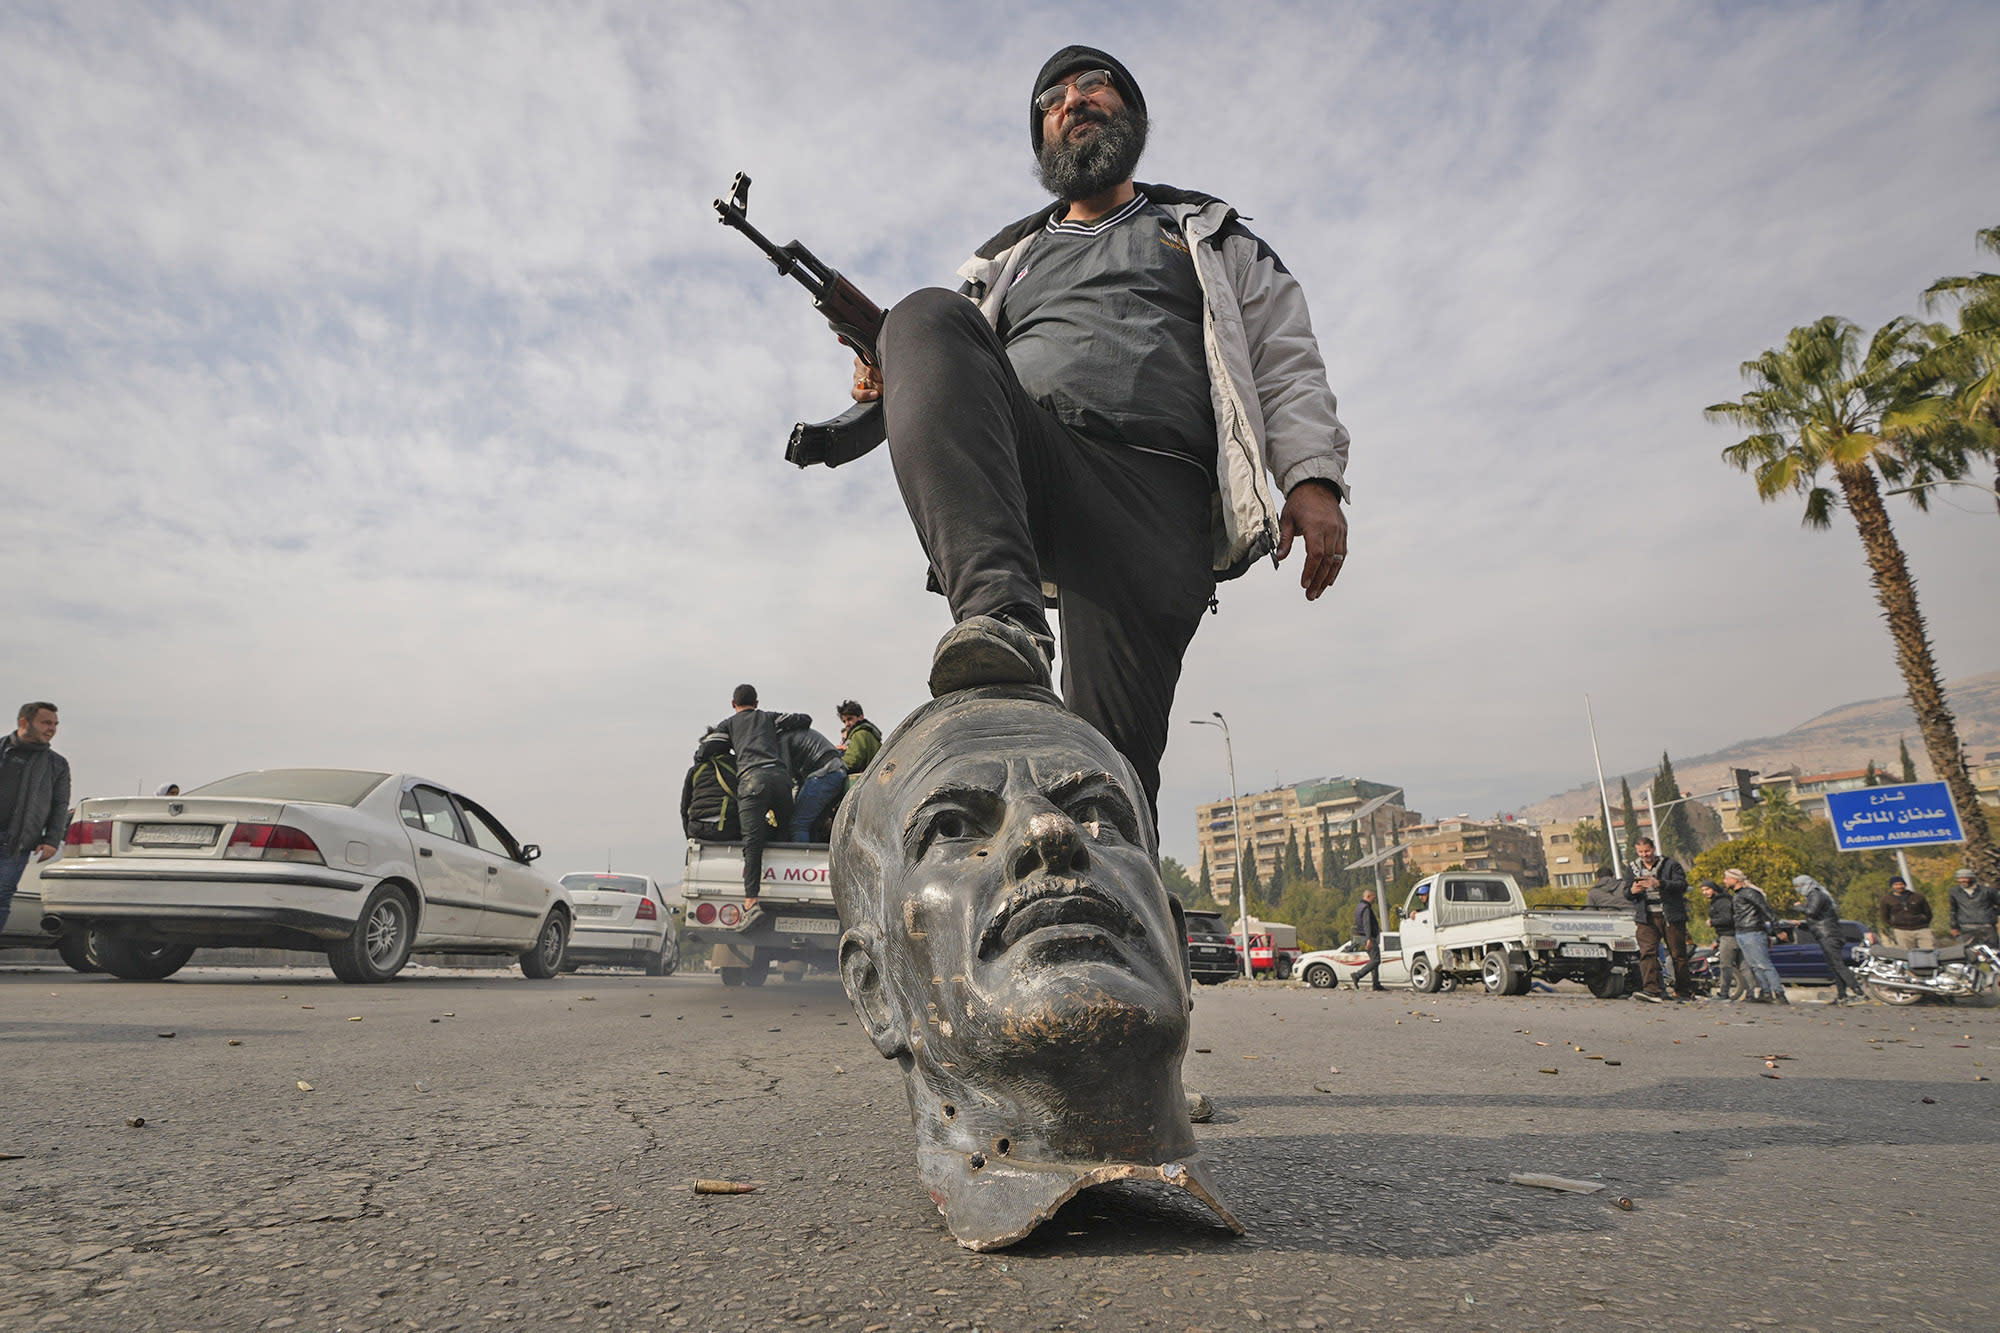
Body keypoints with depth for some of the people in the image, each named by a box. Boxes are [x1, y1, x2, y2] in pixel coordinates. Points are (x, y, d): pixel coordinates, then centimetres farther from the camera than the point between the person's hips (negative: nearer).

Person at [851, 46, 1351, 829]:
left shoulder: (1209, 236, 30)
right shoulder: (1008, 259, 36)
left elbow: (1285, 362, 19)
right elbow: (961, 372, 32)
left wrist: (1313, 477, 1)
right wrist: (896, 383, 8)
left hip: (1155, 492, -1)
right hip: (1026, 468, 2)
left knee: (1113, 748, -18)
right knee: (926, 316, -28)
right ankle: (1001, 617, -45)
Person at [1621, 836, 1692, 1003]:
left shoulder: (1670, 864, 3)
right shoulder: (1632, 868, 14)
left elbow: (1682, 885, -11)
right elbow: (1626, 894, 15)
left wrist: (1659, 883, -24)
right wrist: (1633, 891, -9)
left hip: (1671, 916, -2)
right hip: (1646, 918, 2)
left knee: (1678, 954, 5)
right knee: (1647, 953, -13)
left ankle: (1683, 992, 19)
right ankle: (1652, 991, -21)